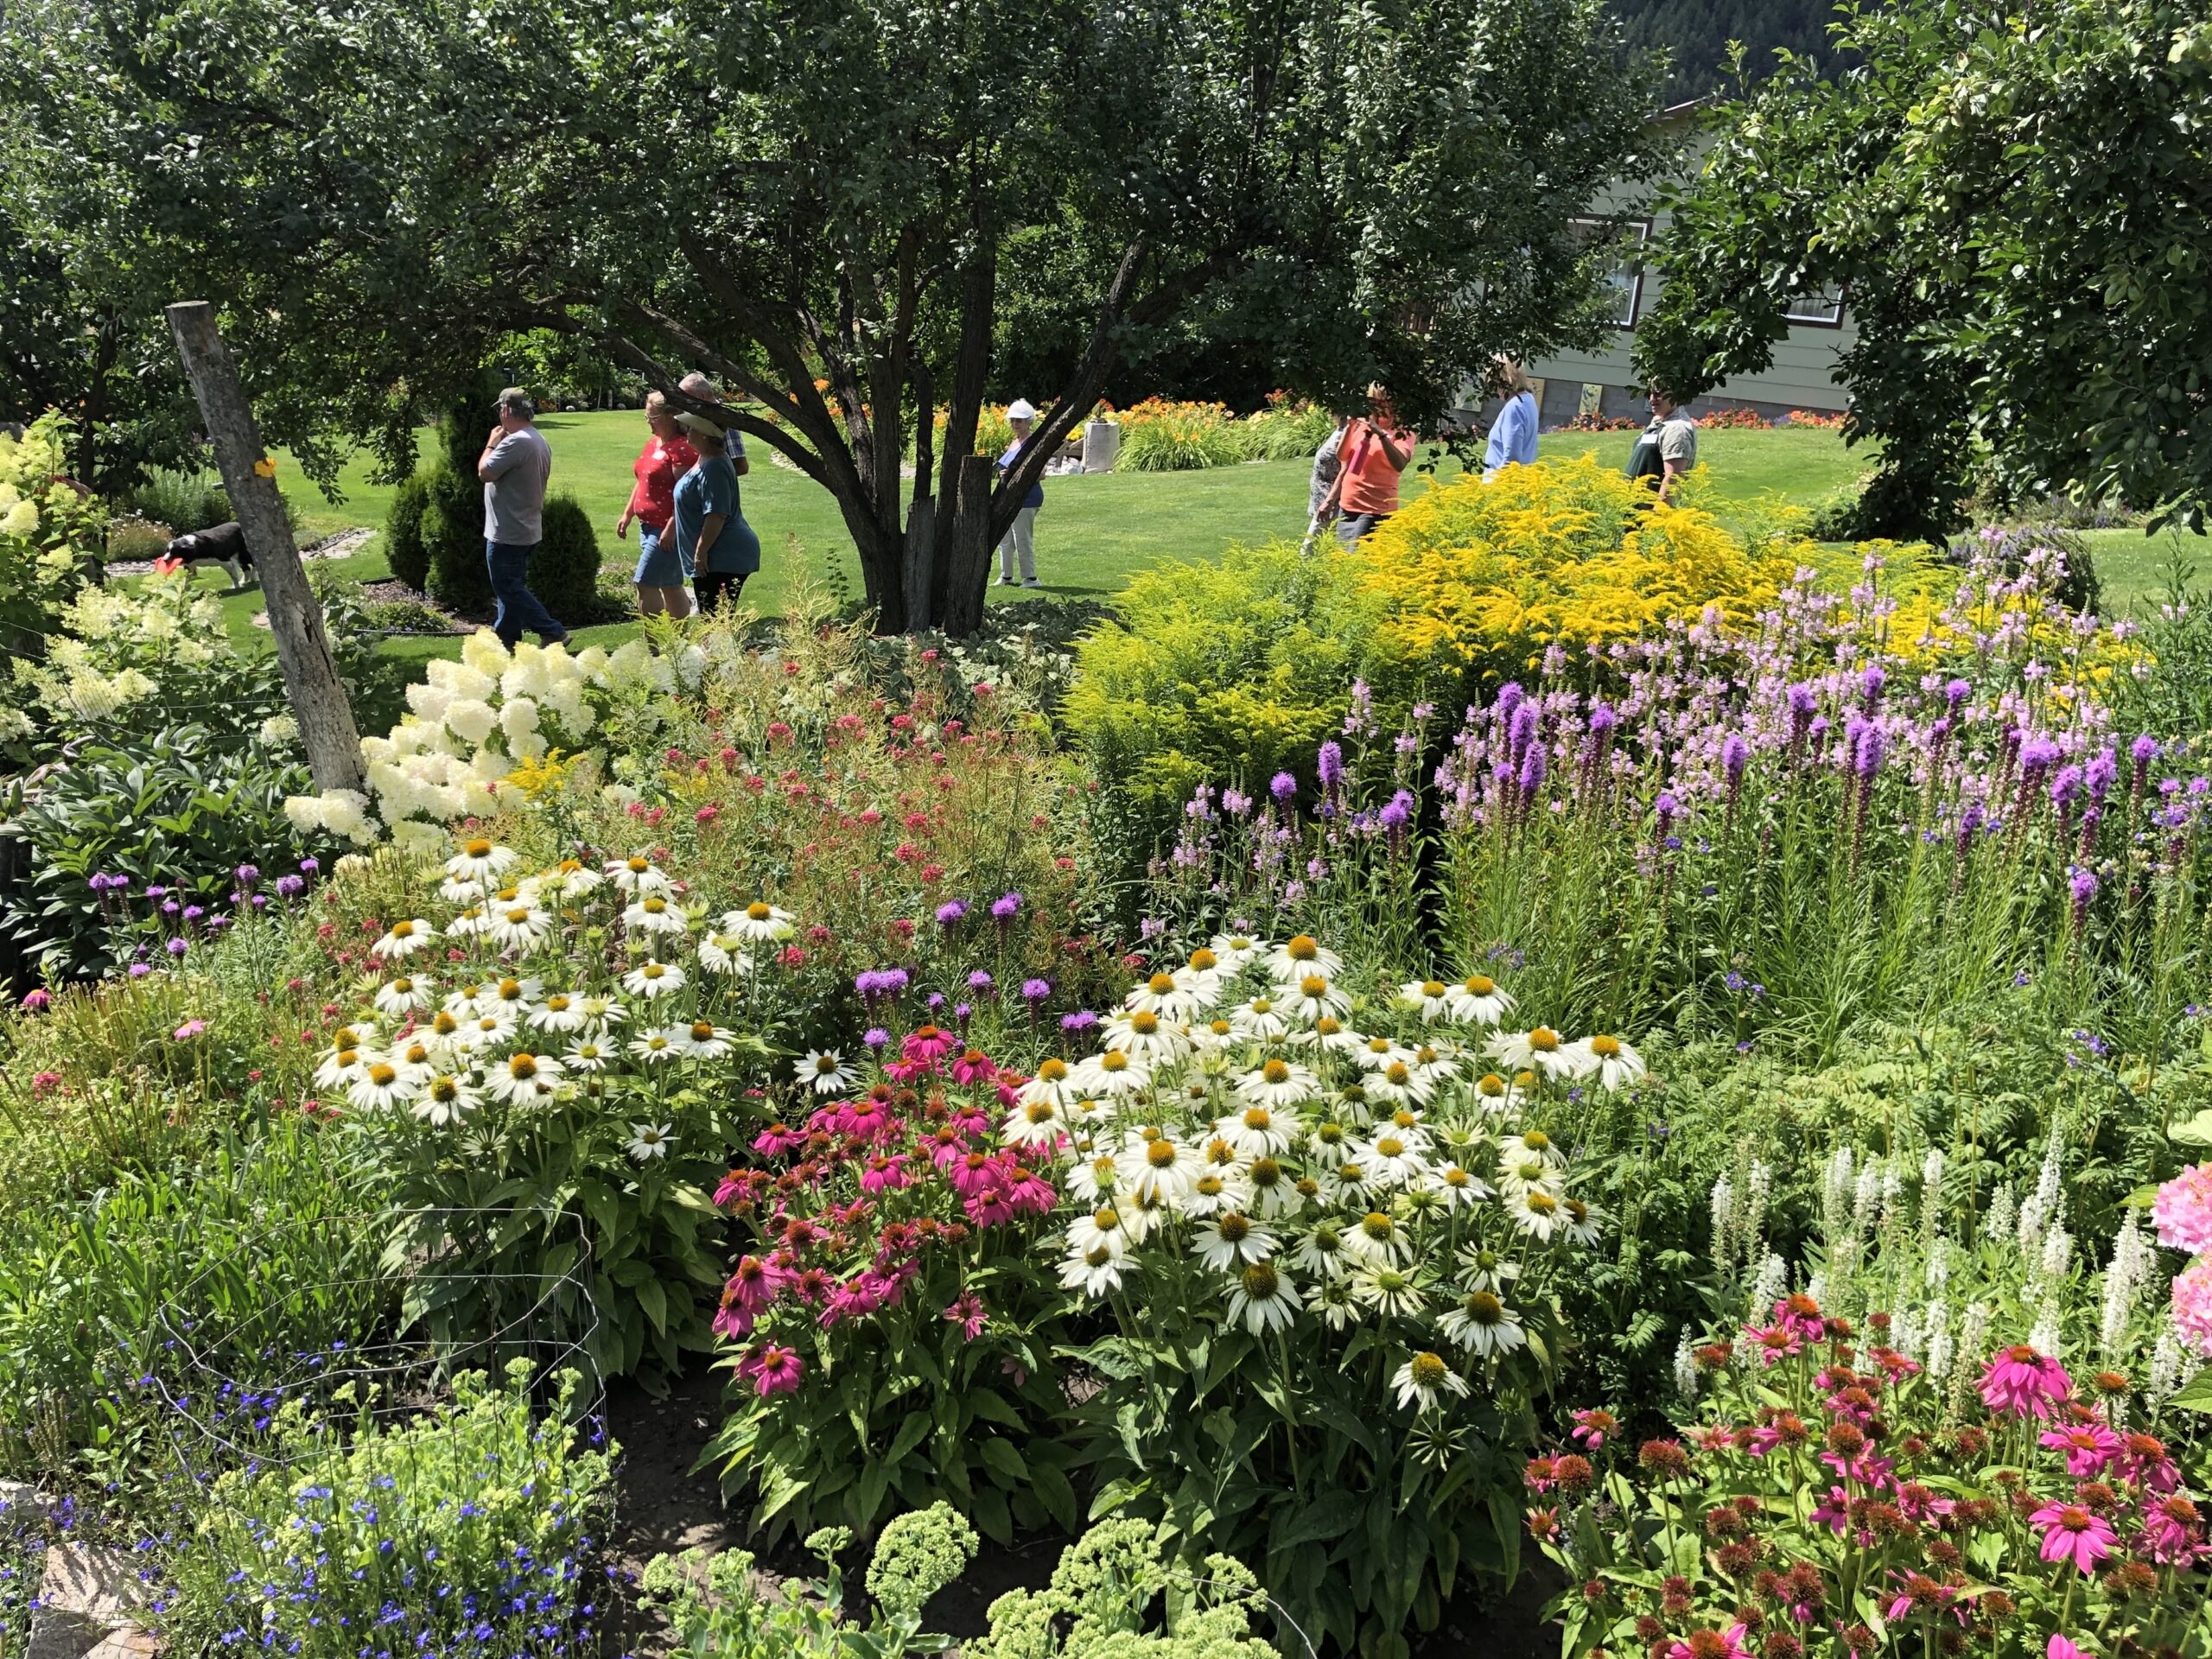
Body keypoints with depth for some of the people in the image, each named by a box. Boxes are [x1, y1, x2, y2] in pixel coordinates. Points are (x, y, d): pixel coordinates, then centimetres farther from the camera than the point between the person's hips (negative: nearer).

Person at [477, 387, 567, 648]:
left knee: (509, 589, -4)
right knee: (511, 587, 17)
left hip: (507, 535, -10)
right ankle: (506, 637, 26)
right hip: (528, 530, 10)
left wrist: (491, 444, -6)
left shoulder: (515, 442, -22)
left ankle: (553, 633, -6)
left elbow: (485, 472, -20)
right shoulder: (540, 441, 11)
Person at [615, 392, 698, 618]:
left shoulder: (682, 449, -16)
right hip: (648, 527, 10)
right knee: (670, 586, 14)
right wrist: (627, 515, 21)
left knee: (645, 585, -11)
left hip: (667, 531, -10)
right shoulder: (652, 444, 14)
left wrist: (671, 529, -25)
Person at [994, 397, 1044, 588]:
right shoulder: (1013, 444, 16)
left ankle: (1031, 578, 0)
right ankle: (1006, 577, 23)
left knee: (1023, 540, -7)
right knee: (1004, 539, 13)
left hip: (1026, 498, -9)